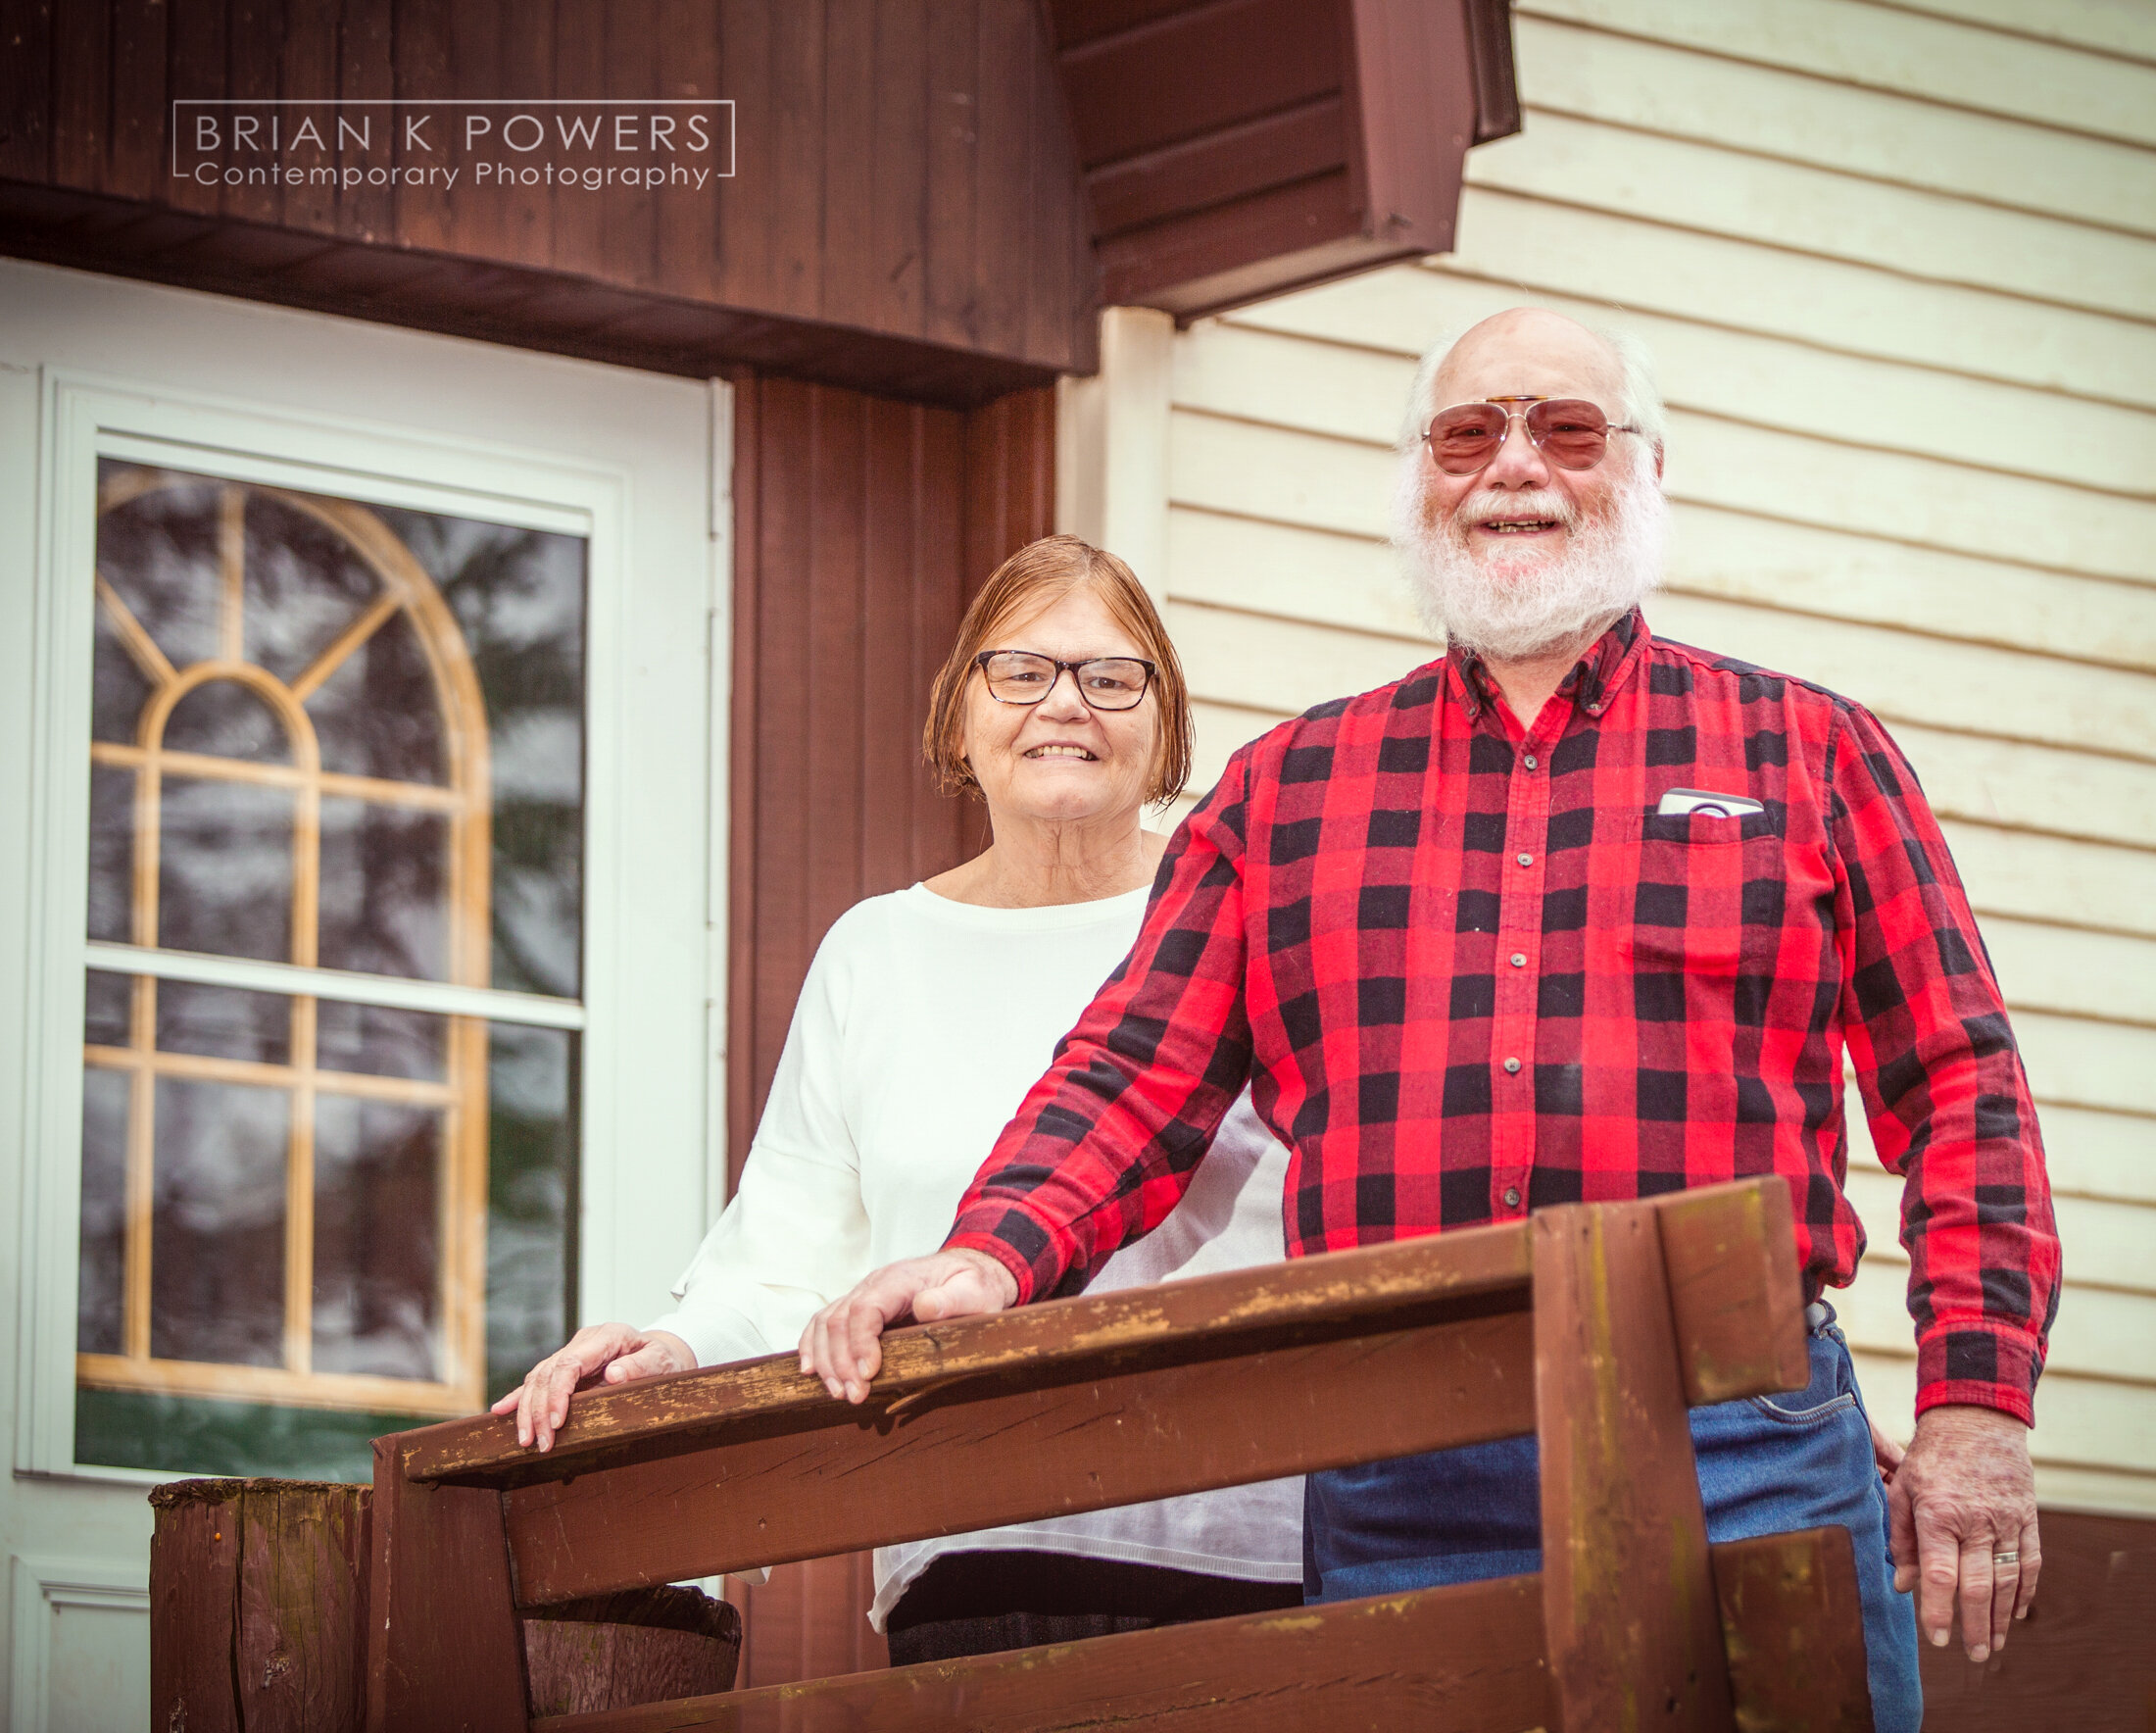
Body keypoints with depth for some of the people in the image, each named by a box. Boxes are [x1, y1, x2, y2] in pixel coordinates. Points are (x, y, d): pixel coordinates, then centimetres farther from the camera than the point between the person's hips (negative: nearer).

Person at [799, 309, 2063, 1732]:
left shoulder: (1808, 752, 12)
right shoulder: (1285, 788, 17)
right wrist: (994, 1257, -11)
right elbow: (1138, 1077, 9)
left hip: (1739, 1461, -1)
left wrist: (1975, 1402, -4)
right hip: (1392, 1495, 1)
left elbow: (1956, 1089, 7)